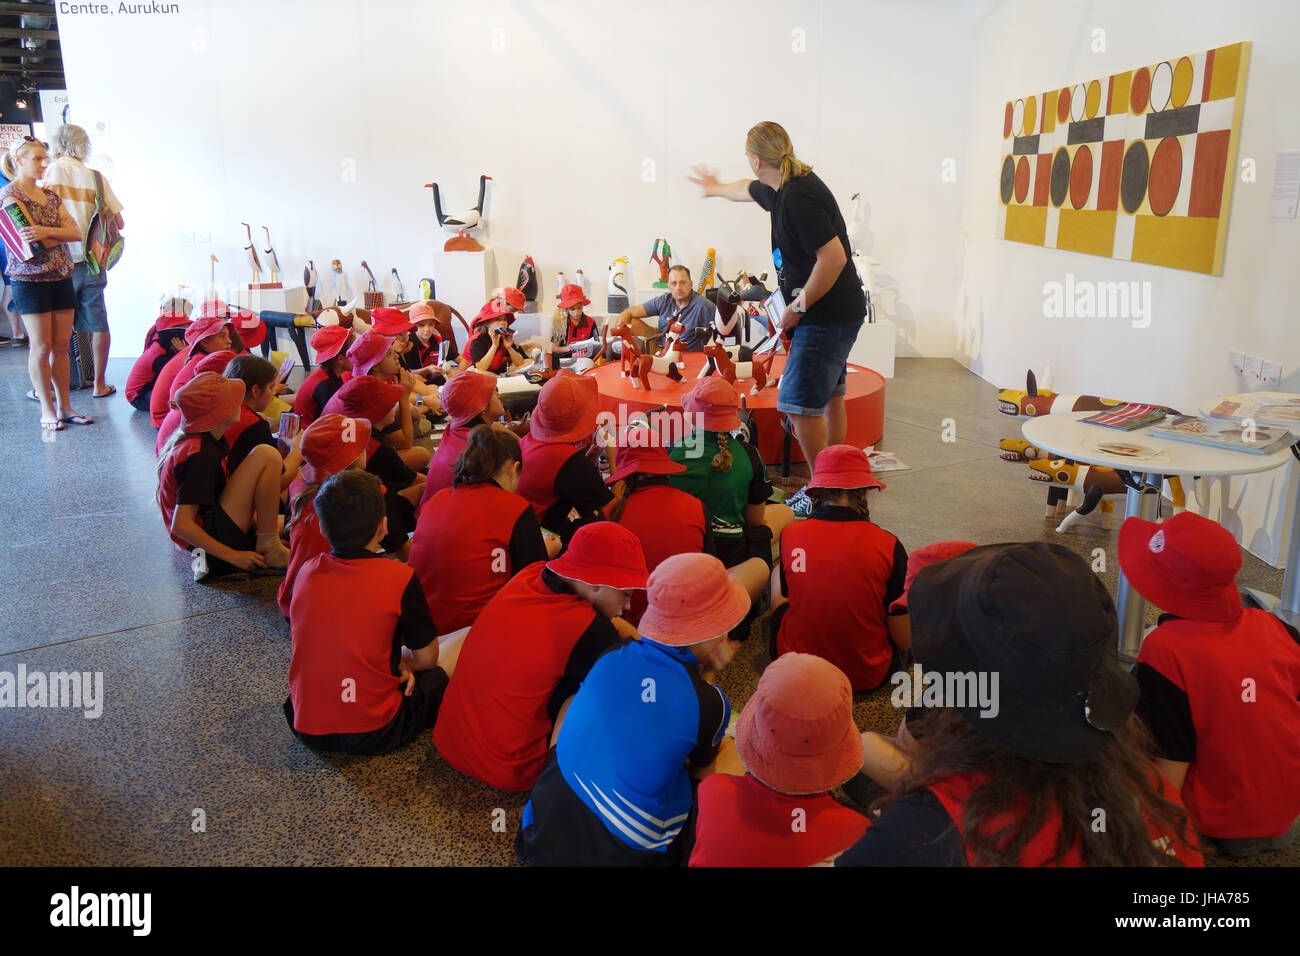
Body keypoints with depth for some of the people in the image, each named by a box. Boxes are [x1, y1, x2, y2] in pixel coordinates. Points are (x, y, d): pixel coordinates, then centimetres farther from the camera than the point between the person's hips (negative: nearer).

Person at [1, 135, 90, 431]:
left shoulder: (51, 196, 15)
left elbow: (77, 232, 0)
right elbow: (31, 239, -14)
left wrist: (47, 232, -16)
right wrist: (61, 235, -4)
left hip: (61, 276, 6)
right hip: (30, 279, -5)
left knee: (61, 346, 6)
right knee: (41, 347, -2)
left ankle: (64, 406, 13)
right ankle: (47, 410, 5)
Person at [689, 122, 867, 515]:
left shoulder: (799, 197, -22)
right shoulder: (782, 187, 10)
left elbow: (834, 257, -28)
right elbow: (749, 190, 34)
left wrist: (798, 306, -18)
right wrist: (716, 188, 52)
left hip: (828, 316, -11)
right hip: (836, 314, 11)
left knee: (800, 402, -8)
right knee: (830, 397, 17)